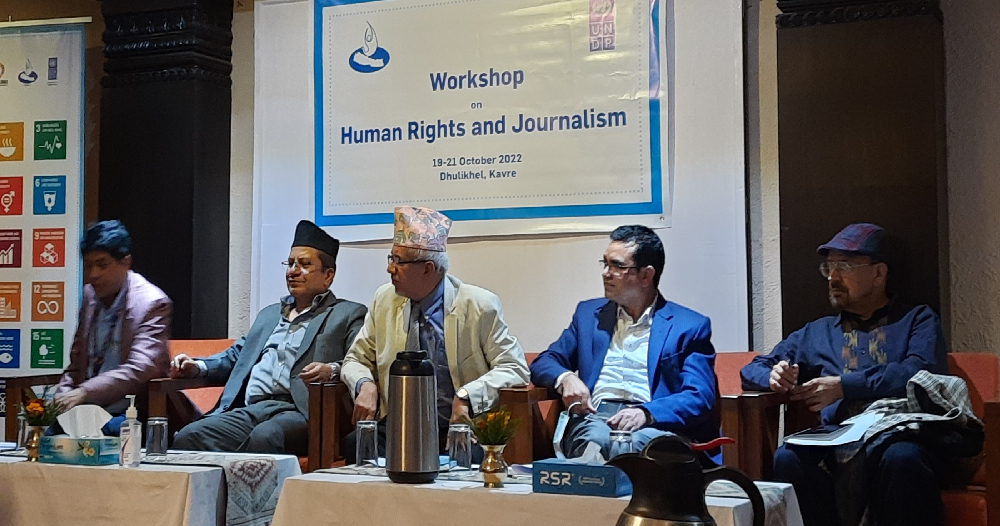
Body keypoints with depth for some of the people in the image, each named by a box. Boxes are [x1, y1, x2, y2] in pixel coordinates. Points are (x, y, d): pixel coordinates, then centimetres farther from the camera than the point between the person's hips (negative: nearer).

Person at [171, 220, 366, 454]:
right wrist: (199, 366, 17)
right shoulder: (269, 314, 32)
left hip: (298, 411, -6)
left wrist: (332, 370, -24)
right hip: (249, 410, 6)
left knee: (264, 438, -39)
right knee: (187, 437, -22)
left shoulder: (349, 314, 11)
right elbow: (236, 355, 37)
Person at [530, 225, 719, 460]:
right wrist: (565, 377, -4)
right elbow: (543, 363, 22)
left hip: (652, 423, -2)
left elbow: (699, 398, -1)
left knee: (640, 441, -39)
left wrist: (646, 413, -20)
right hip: (594, 417, 2)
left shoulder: (690, 326, 10)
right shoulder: (589, 313, 24)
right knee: (595, 437, -36)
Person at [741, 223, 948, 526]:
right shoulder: (817, 333, 29)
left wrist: (844, 385, -8)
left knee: (902, 458, -38)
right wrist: (774, 377, 3)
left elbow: (922, 373, -2)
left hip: (900, 436, -2)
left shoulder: (918, 320, 19)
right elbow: (753, 370, 28)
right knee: (788, 458, -31)